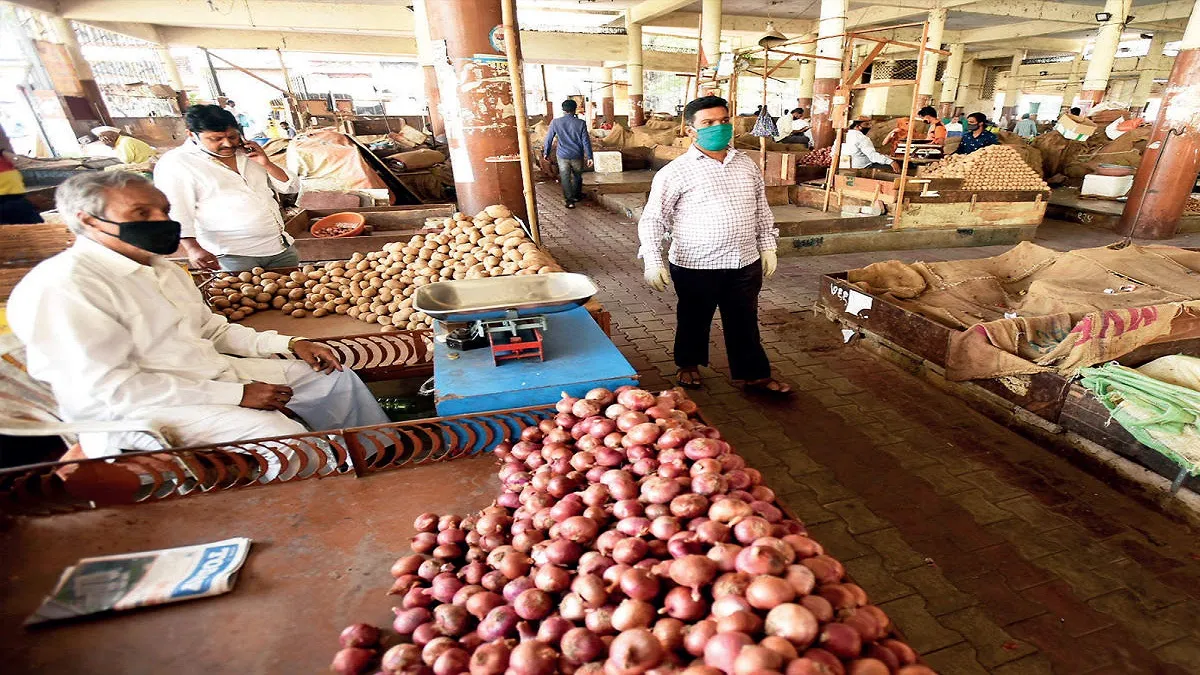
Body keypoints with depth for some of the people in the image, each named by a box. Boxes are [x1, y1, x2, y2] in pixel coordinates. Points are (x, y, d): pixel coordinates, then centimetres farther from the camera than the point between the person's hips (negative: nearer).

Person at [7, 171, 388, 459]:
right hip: (135, 408, -9)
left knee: (335, 379, 4)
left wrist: (289, 343, 1)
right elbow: (107, 387, -23)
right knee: (281, 434, -31)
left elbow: (212, 330, 18)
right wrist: (236, 394, -25)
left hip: (213, 373, 9)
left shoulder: (161, 267, 13)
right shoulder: (62, 286, -17)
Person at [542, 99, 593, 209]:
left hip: (562, 155, 0)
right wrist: (589, 157, -1)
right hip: (577, 155, 1)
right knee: (577, 176, 21)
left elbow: (549, 139, 1)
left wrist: (546, 152, 13)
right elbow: (586, 141, -6)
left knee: (565, 178, 6)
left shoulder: (555, 122, -5)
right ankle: (576, 195, 36)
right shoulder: (581, 123, -7)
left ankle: (569, 200, -1)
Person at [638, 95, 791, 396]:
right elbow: (652, 219, -8)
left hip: (746, 263, 4)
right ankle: (689, 365, 38)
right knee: (694, 319, 14)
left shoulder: (748, 165, 7)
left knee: (745, 321, 14)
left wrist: (768, 246, 13)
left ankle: (755, 374, 29)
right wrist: (653, 261, -16)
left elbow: (762, 210, 17)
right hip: (695, 266, -4)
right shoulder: (675, 172, -9)